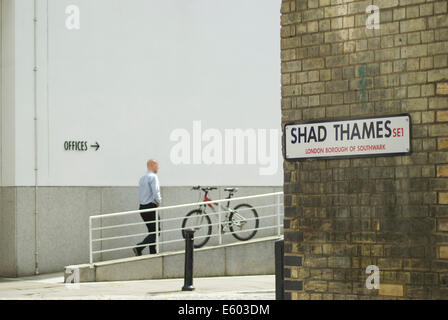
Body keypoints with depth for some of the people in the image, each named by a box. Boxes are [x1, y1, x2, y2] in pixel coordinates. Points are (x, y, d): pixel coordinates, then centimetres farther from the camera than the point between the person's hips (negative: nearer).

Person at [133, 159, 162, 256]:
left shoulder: (142, 178, 16)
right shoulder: (153, 177, -12)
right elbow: (156, 193, -21)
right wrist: (159, 202, -3)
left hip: (142, 207, 9)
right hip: (151, 207, -9)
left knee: (152, 231, 15)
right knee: (156, 231, -5)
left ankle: (153, 253, 14)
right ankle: (139, 247, -18)